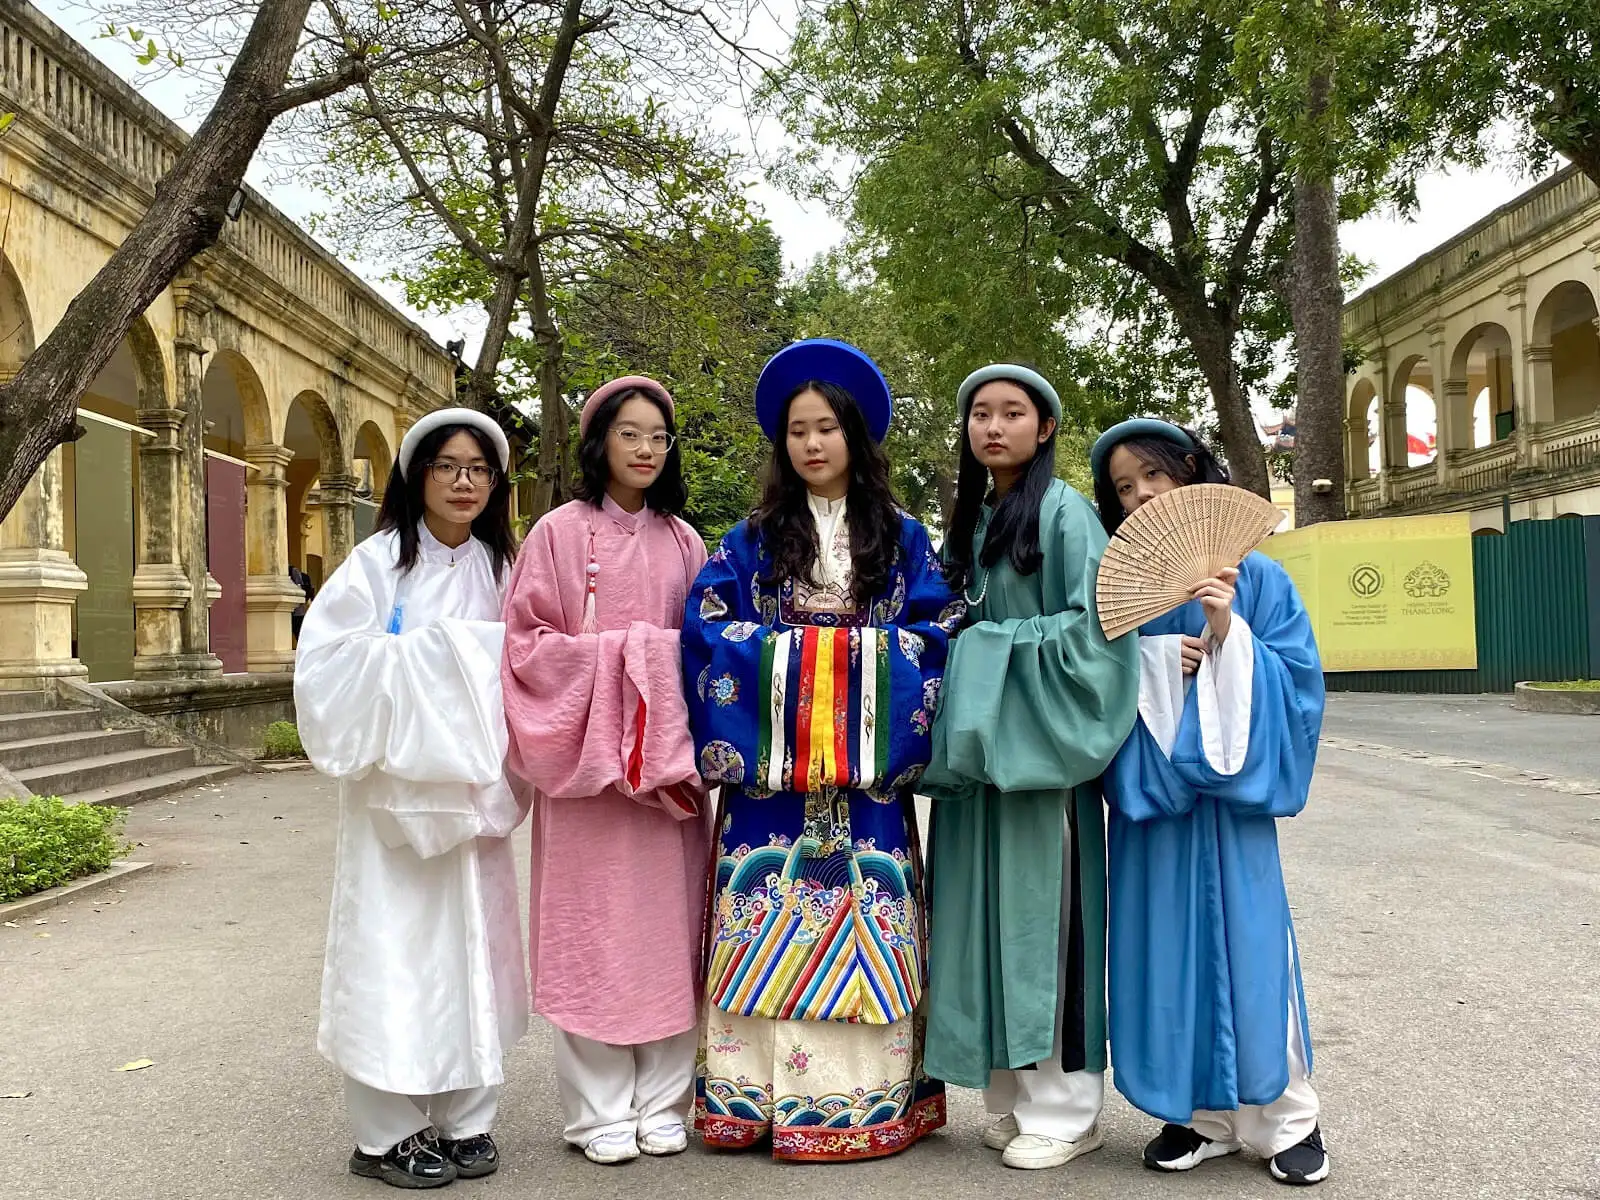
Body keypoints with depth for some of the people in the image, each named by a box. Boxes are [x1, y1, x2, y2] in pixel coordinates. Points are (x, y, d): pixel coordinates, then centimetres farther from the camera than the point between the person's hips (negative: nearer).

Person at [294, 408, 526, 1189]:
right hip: (392, 789, -4)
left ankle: (464, 1118, 20)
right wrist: (431, 654, -15)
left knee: (470, 946, 8)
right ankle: (386, 1133, 12)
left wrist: (501, 766, -7)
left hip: (473, 792, 4)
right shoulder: (378, 562, -4)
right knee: (395, 949, -1)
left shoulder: (501, 568, 9)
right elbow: (326, 663, -14)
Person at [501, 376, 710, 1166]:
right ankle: (600, 1108, 15)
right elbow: (528, 643, -4)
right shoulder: (558, 533, -1)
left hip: (668, 762, 3)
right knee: (589, 928, 2)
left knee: (666, 924, 6)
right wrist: (611, 657, -14)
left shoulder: (682, 541, 9)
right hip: (585, 759, -3)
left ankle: (662, 1100, 19)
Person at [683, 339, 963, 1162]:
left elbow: (936, 632, 2)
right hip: (771, 764, 0)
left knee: (864, 928, 2)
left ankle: (864, 1095, 11)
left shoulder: (902, 538, 9)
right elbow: (708, 628, -1)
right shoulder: (753, 539, 8)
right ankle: (759, 1094, 9)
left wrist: (863, 655, -11)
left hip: (867, 769, 0)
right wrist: (788, 652, -11)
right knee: (772, 923, 0)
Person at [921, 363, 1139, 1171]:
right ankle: (1014, 1095, 19)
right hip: (978, 747, 6)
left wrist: (999, 649, -13)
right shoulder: (968, 520, 14)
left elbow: (1093, 625, -14)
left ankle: (1065, 1107, 8)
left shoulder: (1064, 512, -6)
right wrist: (961, 708, 5)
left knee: (1043, 913, -3)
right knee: (994, 918, 8)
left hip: (1040, 743, -6)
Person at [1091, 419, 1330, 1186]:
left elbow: (1298, 679, -3)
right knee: (1170, 943, 5)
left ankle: (1285, 1117, 17)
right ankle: (1200, 1113, 19)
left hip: (1228, 788, -2)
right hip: (1149, 788, 2)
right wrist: (1154, 663, -13)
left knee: (1243, 939, 0)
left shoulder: (1253, 577, 1)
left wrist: (1229, 636, -16)